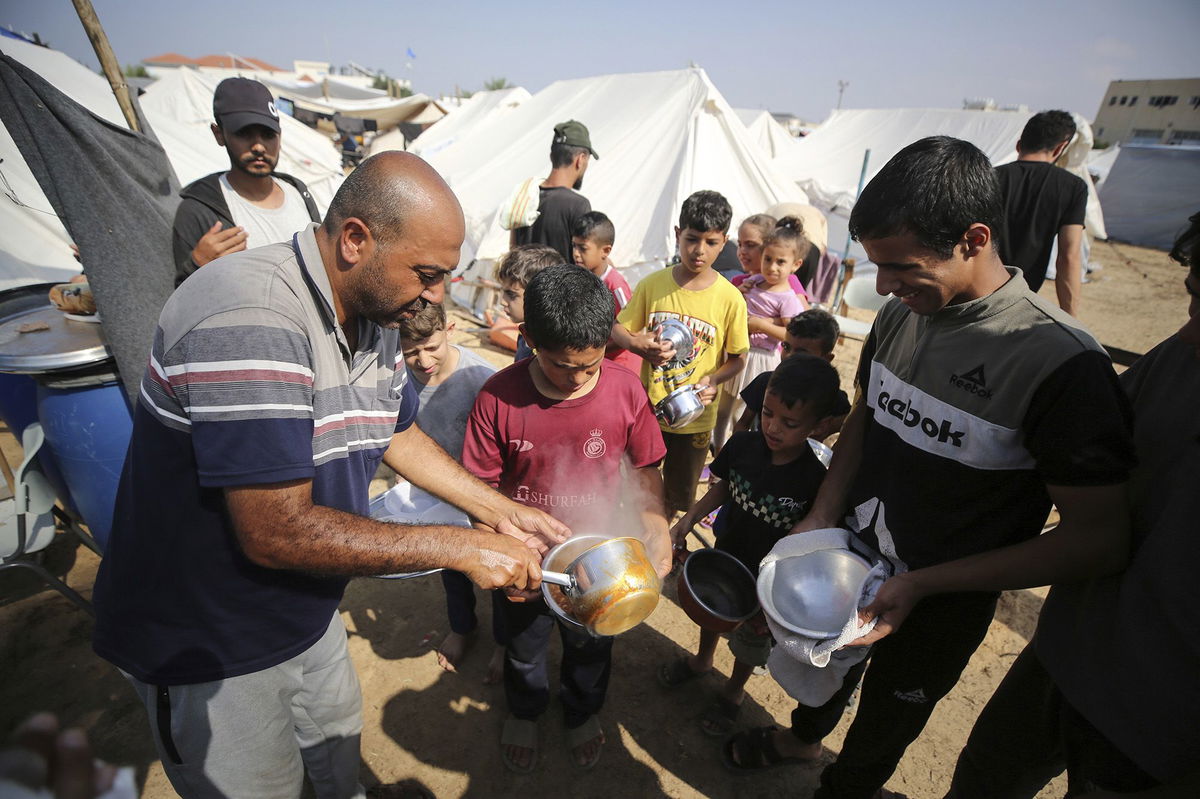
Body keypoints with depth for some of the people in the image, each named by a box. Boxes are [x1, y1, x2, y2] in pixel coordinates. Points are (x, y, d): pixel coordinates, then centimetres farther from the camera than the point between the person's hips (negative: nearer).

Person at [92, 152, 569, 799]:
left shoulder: (375, 317, -5)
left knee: (339, 735, 28)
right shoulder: (251, 319, -34)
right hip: (206, 645, -7)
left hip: (306, 611, 8)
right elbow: (276, 534, -34)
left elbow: (397, 432, 7)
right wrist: (462, 549, -29)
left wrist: (501, 513, 0)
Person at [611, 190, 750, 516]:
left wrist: (713, 379, -22)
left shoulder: (730, 298, -11)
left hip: (695, 416, 0)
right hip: (647, 407, 1)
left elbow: (737, 357, -2)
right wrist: (638, 346, -21)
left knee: (679, 495, 19)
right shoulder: (652, 284, -7)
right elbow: (618, 329, 1)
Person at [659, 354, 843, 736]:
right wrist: (689, 519, -9)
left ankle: (734, 690, 54)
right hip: (724, 559, 4)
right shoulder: (743, 445, -20)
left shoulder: (814, 482, -31)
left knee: (751, 640, 24)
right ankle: (702, 660, 63)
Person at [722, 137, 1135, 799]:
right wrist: (821, 519, -5)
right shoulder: (900, 314, -8)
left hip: (939, 606, -5)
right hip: (847, 560, 5)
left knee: (884, 721, 22)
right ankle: (803, 736, 63)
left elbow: (1100, 539, -22)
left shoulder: (1063, 364, -28)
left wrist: (922, 583, -25)